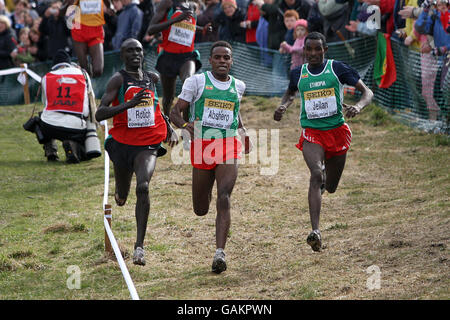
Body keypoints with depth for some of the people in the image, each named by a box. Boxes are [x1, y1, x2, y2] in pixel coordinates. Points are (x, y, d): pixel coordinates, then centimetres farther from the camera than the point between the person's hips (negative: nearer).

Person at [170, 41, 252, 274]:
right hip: (202, 146, -1)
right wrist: (185, 124, -22)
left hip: (228, 148, 1)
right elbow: (175, 111, 0)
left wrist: (243, 130, 13)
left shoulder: (238, 86, 12)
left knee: (224, 199, -20)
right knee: (201, 210, 10)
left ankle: (219, 253, -23)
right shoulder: (197, 82, 1)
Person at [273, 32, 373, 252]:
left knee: (330, 187, 11)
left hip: (337, 131, 0)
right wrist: (283, 107, 8)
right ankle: (315, 230, -31)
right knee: (316, 174, -26)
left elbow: (367, 92, -2)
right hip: (311, 133, 0)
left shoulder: (337, 69, -2)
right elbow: (290, 93, 29)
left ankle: (324, 181, 51)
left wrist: (358, 106, -23)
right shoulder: (299, 74, 6)